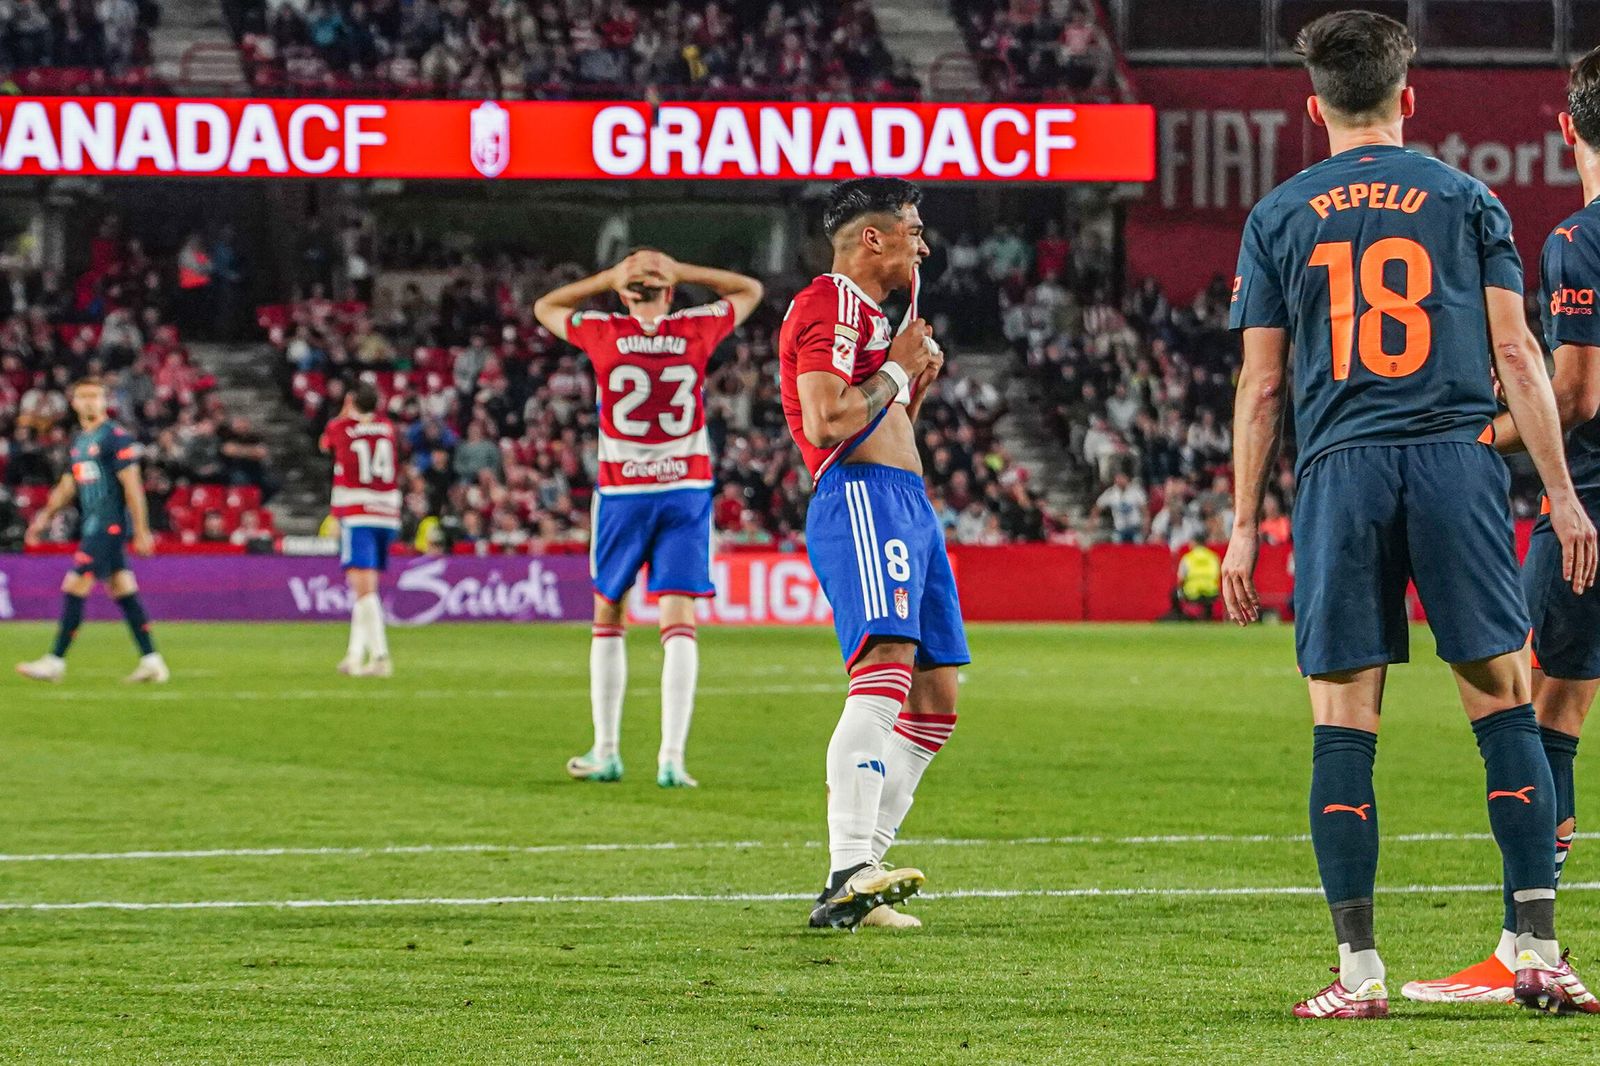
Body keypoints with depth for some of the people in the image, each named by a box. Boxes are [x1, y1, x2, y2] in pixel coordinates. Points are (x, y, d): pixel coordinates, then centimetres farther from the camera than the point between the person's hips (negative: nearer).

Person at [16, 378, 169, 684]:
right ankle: (152, 661, 9)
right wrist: (45, 517, 17)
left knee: (74, 589, -9)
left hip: (109, 526, -9)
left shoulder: (117, 438, -10)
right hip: (92, 525, 9)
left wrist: (142, 532, -15)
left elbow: (132, 486, -13)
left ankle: (55, 662, -5)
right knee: (123, 592, 8)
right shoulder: (79, 440, 16)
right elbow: (68, 485, 24)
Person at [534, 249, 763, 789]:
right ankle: (671, 758, -13)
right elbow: (750, 290, 17)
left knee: (607, 617, 14)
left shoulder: (602, 334, -5)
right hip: (686, 491, 0)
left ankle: (606, 752, 16)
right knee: (678, 622, -3)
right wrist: (681, 271, 8)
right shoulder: (696, 330, -3)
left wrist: (608, 278, 9)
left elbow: (544, 307, 16)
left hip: (622, 492, 0)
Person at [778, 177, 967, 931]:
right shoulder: (831, 305, -6)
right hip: (862, 500, -11)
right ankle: (847, 879, -36)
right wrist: (898, 371, -7)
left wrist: (915, 382, 20)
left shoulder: (868, 313, 28)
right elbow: (826, 420, -19)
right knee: (887, 672, -25)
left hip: (908, 506, 11)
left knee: (934, 698, 9)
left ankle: (859, 876, 10)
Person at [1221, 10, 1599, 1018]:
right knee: (1506, 706, 4)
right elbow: (1516, 353, 3)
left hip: (1340, 477, 0)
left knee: (1344, 724, 2)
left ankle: (1360, 969, -2)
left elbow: (1261, 386, 7)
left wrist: (1244, 525, 11)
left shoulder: (1279, 217, 9)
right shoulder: (1465, 200, 8)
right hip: (1456, 460, 0)